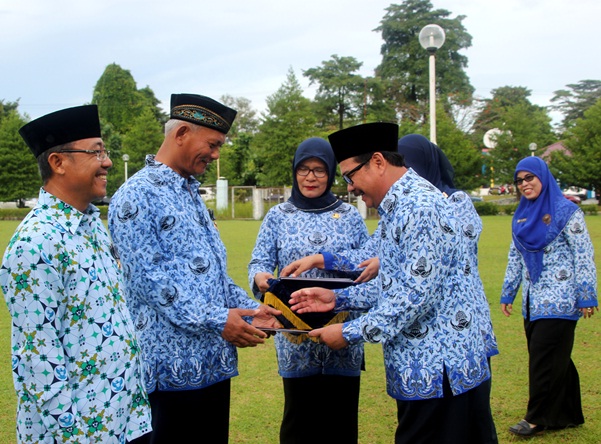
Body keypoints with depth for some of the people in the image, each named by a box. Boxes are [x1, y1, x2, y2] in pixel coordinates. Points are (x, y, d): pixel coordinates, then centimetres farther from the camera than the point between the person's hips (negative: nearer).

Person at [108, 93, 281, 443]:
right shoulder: (137, 196, -11)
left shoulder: (192, 195, 17)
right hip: (175, 366, -8)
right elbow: (151, 278, -18)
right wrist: (216, 321, -20)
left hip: (215, 361, 9)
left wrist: (249, 308, 7)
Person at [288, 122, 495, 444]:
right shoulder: (398, 208, 15)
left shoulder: (420, 207, -18)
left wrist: (350, 333, -15)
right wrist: (339, 299, 10)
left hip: (438, 373, -10)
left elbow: (416, 296, -24)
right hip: (422, 371, 10)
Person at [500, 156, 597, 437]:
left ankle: (537, 418, 5)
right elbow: (515, 258, 18)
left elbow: (584, 256, -9)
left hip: (559, 300, -6)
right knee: (555, 359, 11)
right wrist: (507, 294, 18)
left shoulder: (566, 211, -7)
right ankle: (569, 415, 21)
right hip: (532, 302, 6)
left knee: (544, 357, -5)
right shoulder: (521, 217, 12)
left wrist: (587, 297, -12)